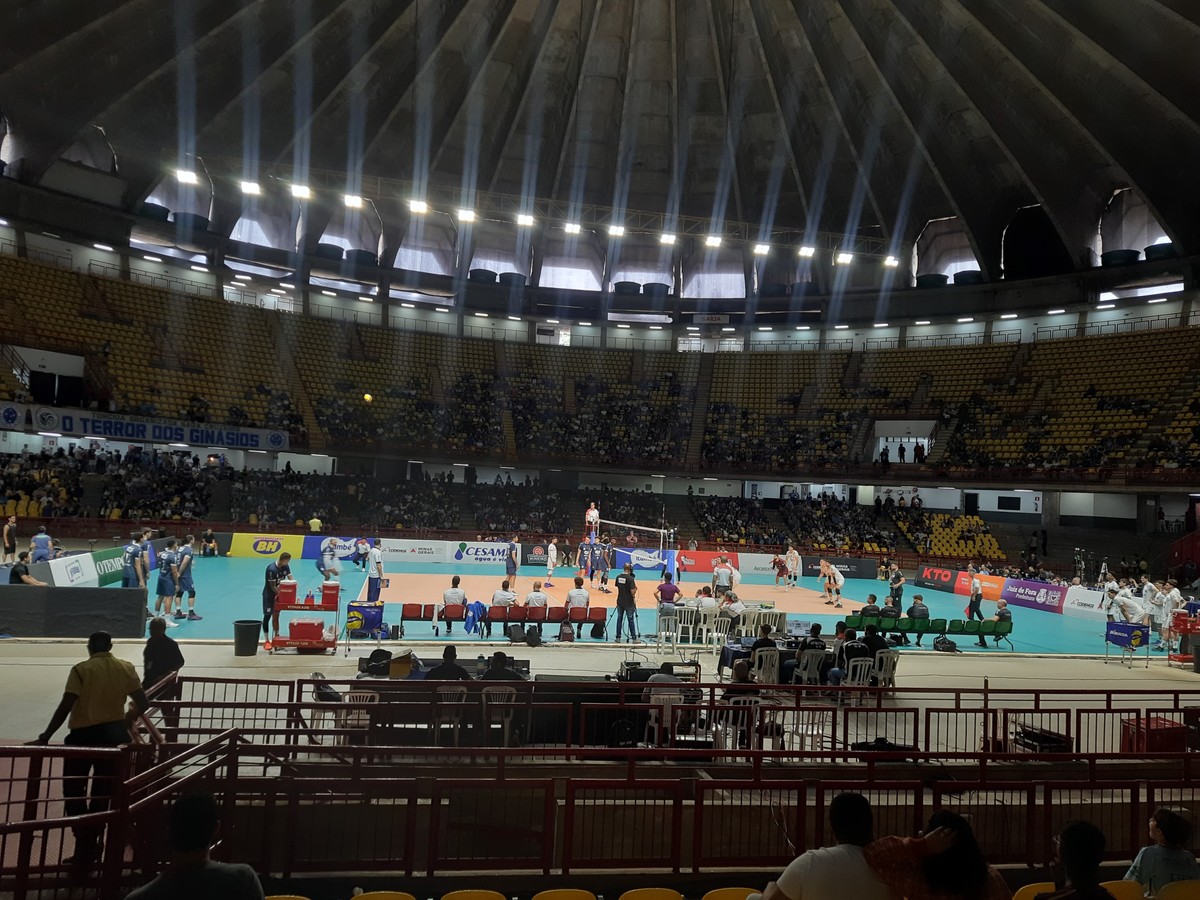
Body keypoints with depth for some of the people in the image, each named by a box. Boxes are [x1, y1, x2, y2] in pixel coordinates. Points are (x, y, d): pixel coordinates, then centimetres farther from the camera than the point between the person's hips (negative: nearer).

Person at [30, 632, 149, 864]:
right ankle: (92, 846, 23)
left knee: (73, 791, 10)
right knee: (102, 792, 15)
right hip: (112, 735, 4)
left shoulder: (81, 670, -9)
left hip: (83, 735, -4)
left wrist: (44, 738, -12)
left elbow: (65, 706, -17)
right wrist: (125, 721, 17)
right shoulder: (126, 668, 1)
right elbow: (142, 703, 0)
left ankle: (84, 847, 5)